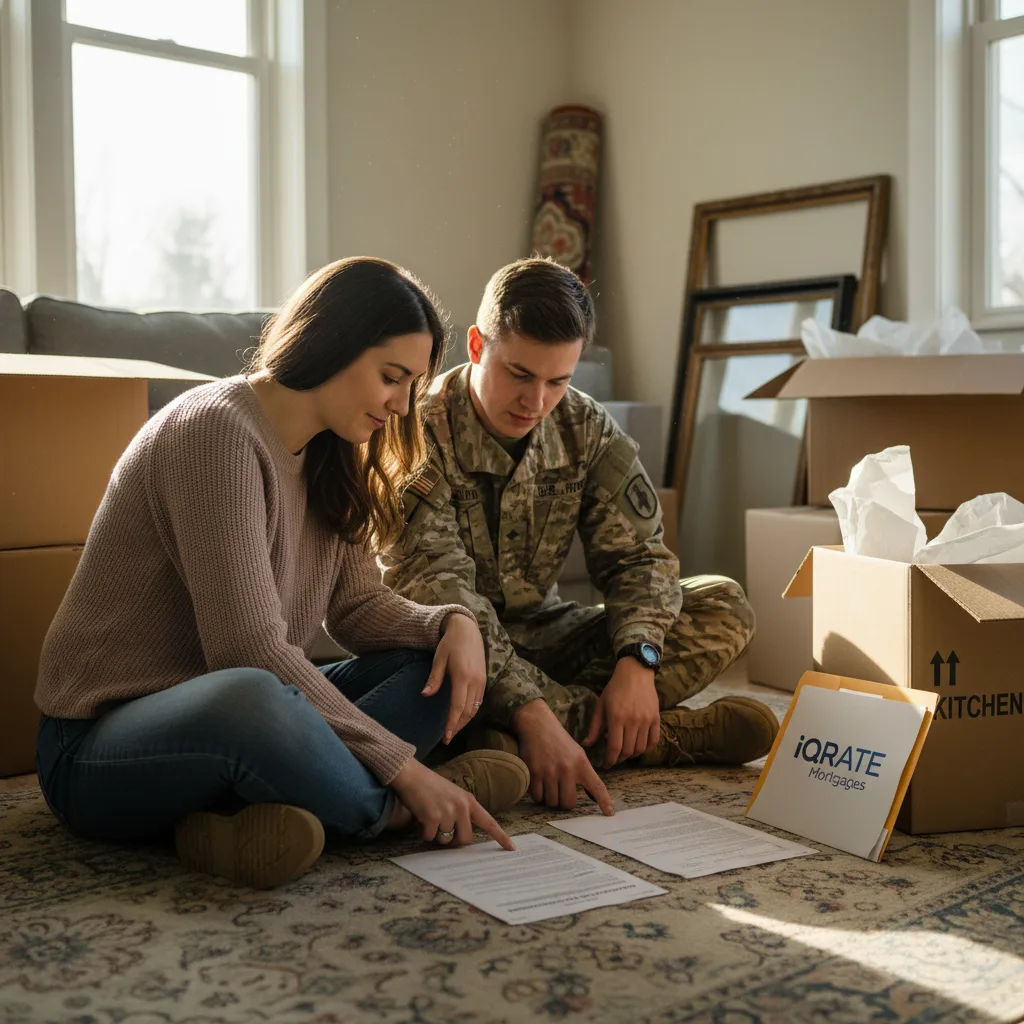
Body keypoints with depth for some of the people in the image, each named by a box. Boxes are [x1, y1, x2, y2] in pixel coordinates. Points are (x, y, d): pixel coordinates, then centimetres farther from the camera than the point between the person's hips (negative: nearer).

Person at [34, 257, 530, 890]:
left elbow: (359, 606, 8)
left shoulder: (328, 458, 10)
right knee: (249, 698, -42)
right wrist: (401, 769, -24)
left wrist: (452, 623, -13)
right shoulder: (217, 430, -19)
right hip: (101, 751, -9)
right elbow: (248, 648, -26)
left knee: (442, 664, -4)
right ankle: (396, 812, -13)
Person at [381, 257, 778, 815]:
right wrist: (532, 713, -41)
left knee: (723, 606, -9)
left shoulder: (586, 429, -2)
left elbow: (636, 553, -3)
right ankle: (658, 735, -27)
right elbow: (441, 596, -30)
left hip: (539, 633, 5)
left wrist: (637, 662, -23)